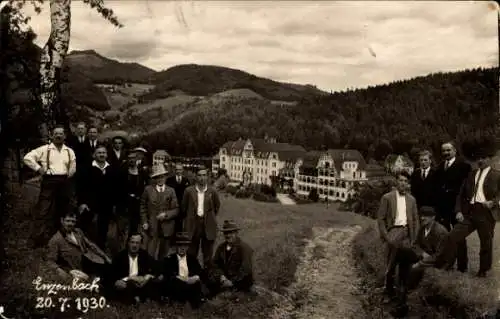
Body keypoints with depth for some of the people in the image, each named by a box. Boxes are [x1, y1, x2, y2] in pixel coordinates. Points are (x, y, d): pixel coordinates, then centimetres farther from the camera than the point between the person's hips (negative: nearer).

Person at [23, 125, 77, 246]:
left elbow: (74, 165, 22)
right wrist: (38, 168, -8)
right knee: (44, 211, -5)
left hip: (65, 182, 4)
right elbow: (27, 157, -3)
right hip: (49, 181, -4)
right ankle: (39, 239, 1)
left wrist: (71, 172, 7)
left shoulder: (69, 151, 10)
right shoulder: (44, 149, -1)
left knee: (63, 210, 13)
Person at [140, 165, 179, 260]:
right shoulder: (148, 189, 1)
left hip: (167, 228, 1)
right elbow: (143, 206, 7)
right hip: (152, 227, -1)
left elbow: (176, 209, 1)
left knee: (164, 255, 10)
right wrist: (144, 221, -2)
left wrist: (166, 214, -16)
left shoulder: (171, 191, 2)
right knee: (150, 255, -3)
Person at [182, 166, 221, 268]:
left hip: (208, 226, 0)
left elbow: (217, 206, 14)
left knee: (207, 253, 7)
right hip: (193, 224, 0)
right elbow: (183, 208, 8)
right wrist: (188, 219, 11)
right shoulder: (189, 191, -3)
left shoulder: (212, 191, -2)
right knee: (191, 253, 8)